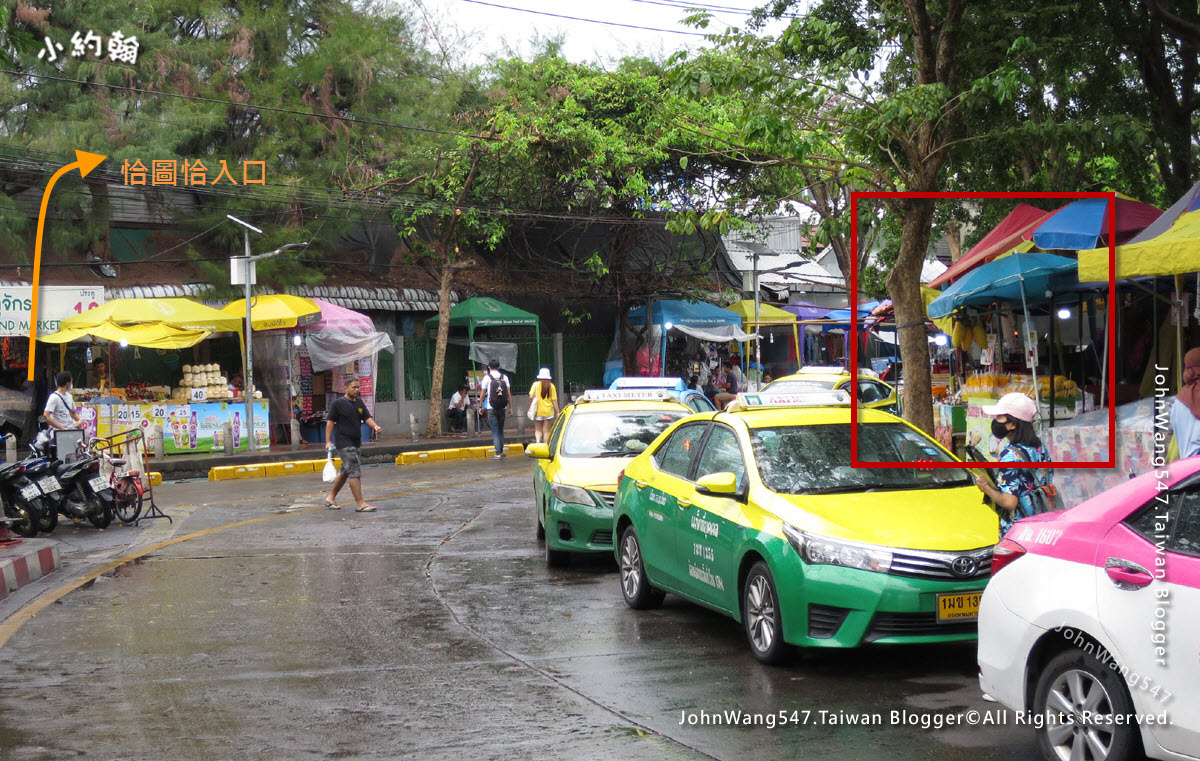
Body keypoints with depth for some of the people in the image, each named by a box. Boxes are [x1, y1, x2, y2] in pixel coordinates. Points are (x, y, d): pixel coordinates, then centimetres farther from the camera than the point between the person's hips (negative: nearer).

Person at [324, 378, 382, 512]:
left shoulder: (359, 402, 13)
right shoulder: (338, 403, -6)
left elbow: (367, 417, 9)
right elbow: (330, 421, -6)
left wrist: (375, 426, -13)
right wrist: (328, 441, -12)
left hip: (355, 443, 8)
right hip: (344, 444, -8)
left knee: (345, 471, 16)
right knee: (354, 472, -14)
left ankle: (331, 498, 30)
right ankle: (360, 504, -15)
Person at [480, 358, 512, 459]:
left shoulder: (487, 378, -4)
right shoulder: (504, 377, 4)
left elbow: (483, 393, 0)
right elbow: (509, 393, 2)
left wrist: (481, 406, 12)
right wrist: (510, 407, 8)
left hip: (491, 409, -3)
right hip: (502, 408, 3)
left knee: (495, 431, -2)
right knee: (501, 430, 17)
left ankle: (498, 453, -9)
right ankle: (501, 451, 24)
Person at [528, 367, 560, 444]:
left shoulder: (536, 384, -5)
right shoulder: (551, 386, -4)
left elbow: (531, 397, -12)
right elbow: (554, 400, -4)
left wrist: (531, 406, 4)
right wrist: (558, 412, 1)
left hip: (538, 411, 0)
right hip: (549, 411, 0)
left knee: (538, 430, 9)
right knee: (546, 430, 7)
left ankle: (537, 441, -15)